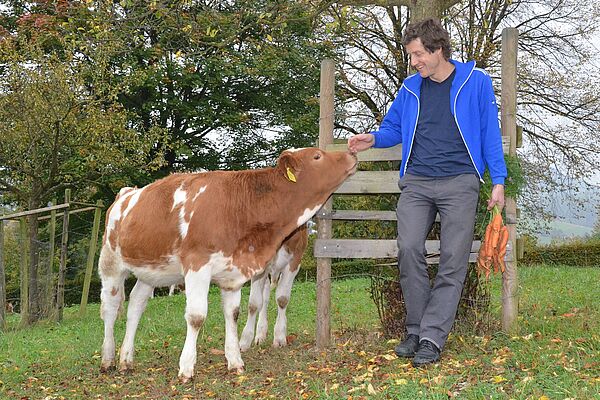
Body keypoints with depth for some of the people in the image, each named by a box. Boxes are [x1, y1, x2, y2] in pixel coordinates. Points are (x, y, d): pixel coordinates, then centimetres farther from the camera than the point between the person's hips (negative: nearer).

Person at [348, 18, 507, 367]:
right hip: (416, 183, 2)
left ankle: (432, 337, -2)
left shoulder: (476, 82, 4)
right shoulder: (410, 89, 14)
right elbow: (394, 127, 24)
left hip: (459, 183, -2)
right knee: (409, 249, -15)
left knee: (453, 260, -7)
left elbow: (490, 133, 5)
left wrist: (498, 181, 1)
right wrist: (373, 139, 1)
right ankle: (416, 330, -2)